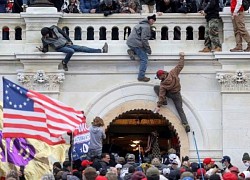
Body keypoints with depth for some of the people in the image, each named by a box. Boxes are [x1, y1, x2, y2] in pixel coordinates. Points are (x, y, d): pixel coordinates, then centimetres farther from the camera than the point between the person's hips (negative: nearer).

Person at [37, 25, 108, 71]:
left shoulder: (54, 28, -3)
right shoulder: (45, 39, -7)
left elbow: (63, 33, 8)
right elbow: (46, 49, -7)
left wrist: (69, 41, 5)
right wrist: (42, 49, -29)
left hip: (67, 44, 4)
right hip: (60, 48, -4)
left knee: (82, 48, -7)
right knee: (71, 51, -36)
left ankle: (101, 50, -12)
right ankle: (64, 63, -15)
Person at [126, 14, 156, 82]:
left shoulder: (142, 24, 19)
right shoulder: (146, 27, -13)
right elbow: (144, 39, -19)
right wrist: (148, 49, -10)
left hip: (130, 42, 9)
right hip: (136, 44, -9)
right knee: (144, 59, -6)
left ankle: (132, 51, 6)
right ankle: (141, 77, -9)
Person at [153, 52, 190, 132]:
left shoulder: (163, 85, -20)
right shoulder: (173, 73, -17)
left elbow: (161, 95, -20)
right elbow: (180, 65, -7)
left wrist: (158, 106, -16)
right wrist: (182, 56, 7)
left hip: (170, 94, -4)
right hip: (177, 95, 4)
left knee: (156, 87, 6)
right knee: (180, 110, 7)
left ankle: (164, 101, -2)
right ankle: (186, 125, -10)